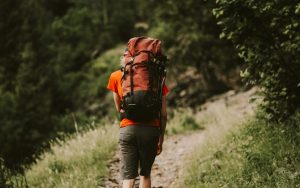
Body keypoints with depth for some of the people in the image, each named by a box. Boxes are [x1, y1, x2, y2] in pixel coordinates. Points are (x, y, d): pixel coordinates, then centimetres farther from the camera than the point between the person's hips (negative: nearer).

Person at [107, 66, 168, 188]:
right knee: (145, 173, 16)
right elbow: (163, 113, 5)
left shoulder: (116, 76, 6)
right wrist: (161, 140, 11)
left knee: (128, 177, -2)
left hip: (127, 128, -1)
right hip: (151, 129, 1)